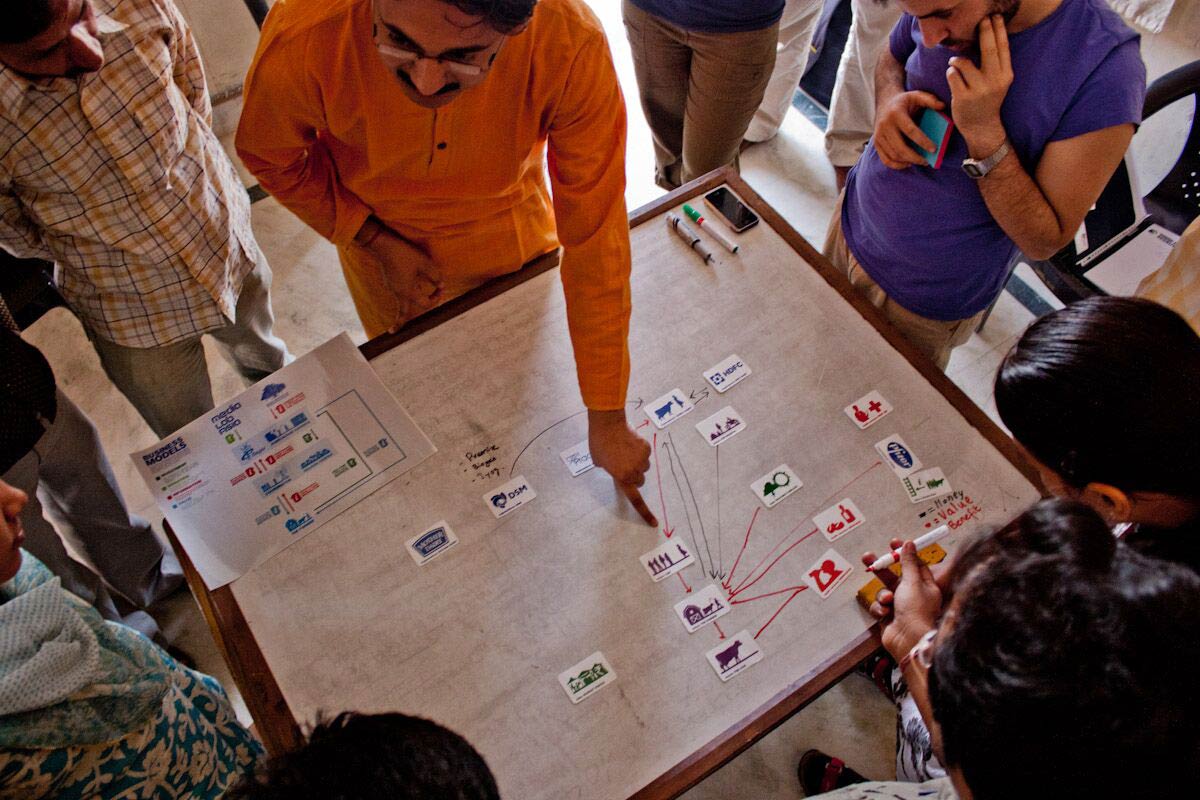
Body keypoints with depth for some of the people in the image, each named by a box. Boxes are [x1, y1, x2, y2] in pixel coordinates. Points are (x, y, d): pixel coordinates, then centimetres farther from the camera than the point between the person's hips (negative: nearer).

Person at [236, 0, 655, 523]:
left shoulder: (572, 46, -39)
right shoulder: (300, 43, -37)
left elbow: (595, 237, -30)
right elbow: (269, 155, -12)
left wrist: (607, 419, -25)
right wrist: (377, 240, -20)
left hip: (513, 236, 1)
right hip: (383, 241, 0)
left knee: (524, 373, 27)